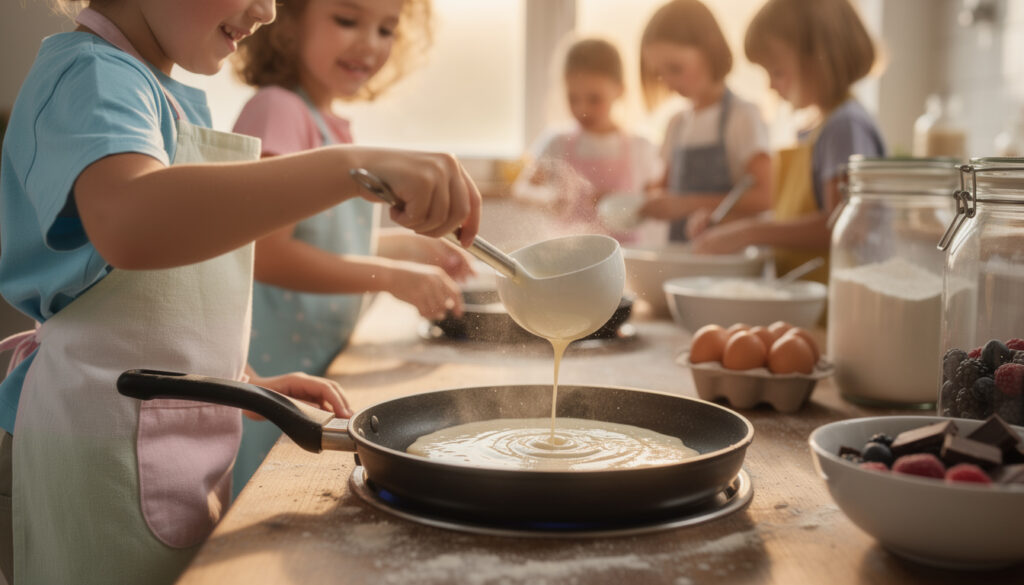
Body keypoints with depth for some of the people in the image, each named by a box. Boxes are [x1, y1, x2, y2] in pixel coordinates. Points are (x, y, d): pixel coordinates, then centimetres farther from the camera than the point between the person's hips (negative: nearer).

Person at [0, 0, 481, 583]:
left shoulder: (180, 101, 15)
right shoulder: (90, 75, -15)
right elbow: (130, 225, -39)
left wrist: (245, 383, 12)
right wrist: (355, 166, -43)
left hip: (183, 428, 9)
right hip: (110, 439, -9)